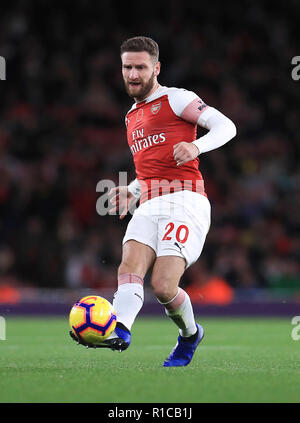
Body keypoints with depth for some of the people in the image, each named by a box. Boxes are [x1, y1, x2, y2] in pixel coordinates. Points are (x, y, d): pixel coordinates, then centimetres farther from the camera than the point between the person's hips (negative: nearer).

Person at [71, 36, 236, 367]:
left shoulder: (175, 99, 4)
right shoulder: (132, 117, 27)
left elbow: (225, 126, -5)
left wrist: (196, 146, -24)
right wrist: (131, 191, 19)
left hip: (185, 202, -7)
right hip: (149, 208, 7)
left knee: (163, 287, -18)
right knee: (129, 269, -22)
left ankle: (190, 335, 9)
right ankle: (119, 331, -42)